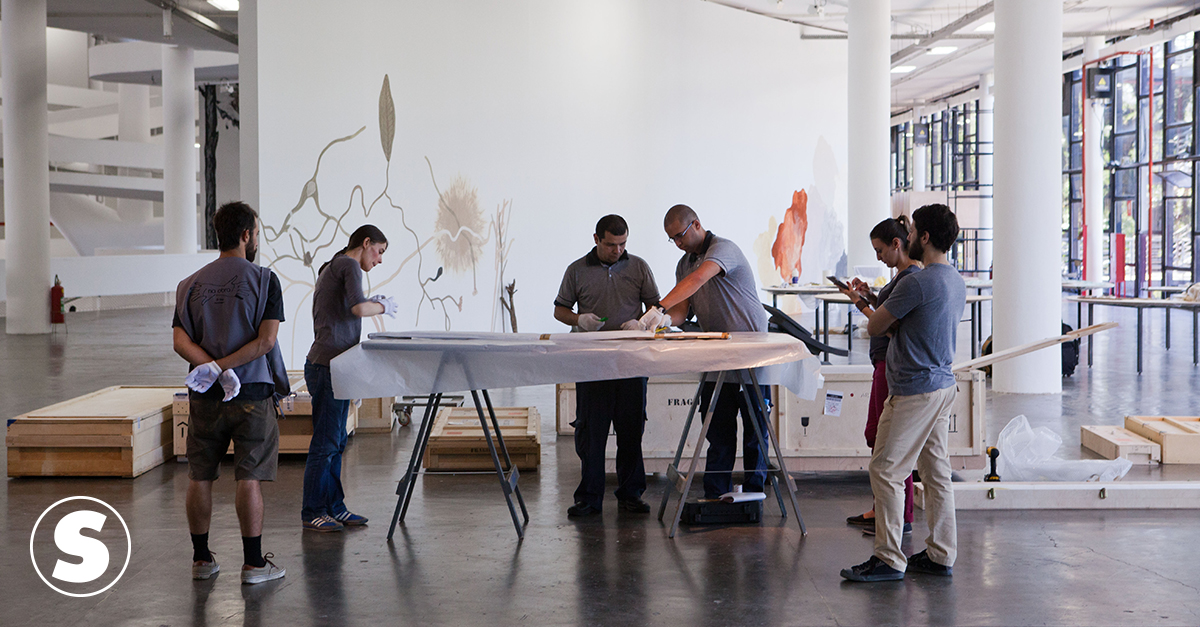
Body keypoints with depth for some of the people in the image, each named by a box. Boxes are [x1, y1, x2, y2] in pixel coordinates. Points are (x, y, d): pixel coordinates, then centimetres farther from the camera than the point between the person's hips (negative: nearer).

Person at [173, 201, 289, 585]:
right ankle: (254, 564, 4)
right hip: (252, 394, -4)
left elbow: (181, 341, -5)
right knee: (249, 479, 0)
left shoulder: (191, 285, 6)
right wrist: (223, 368, -14)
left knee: (200, 478, 11)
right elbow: (265, 340, -15)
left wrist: (214, 369, -12)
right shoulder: (264, 280, -5)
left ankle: (201, 560, 20)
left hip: (205, 396, 4)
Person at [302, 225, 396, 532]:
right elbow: (358, 309, -24)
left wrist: (370, 303, 17)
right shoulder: (348, 265, -8)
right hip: (327, 366, -11)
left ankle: (334, 506, 17)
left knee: (336, 442, 12)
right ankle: (312, 511, 0)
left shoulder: (331, 268, 23)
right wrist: (382, 306, -6)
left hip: (332, 368, 11)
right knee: (325, 443, -6)